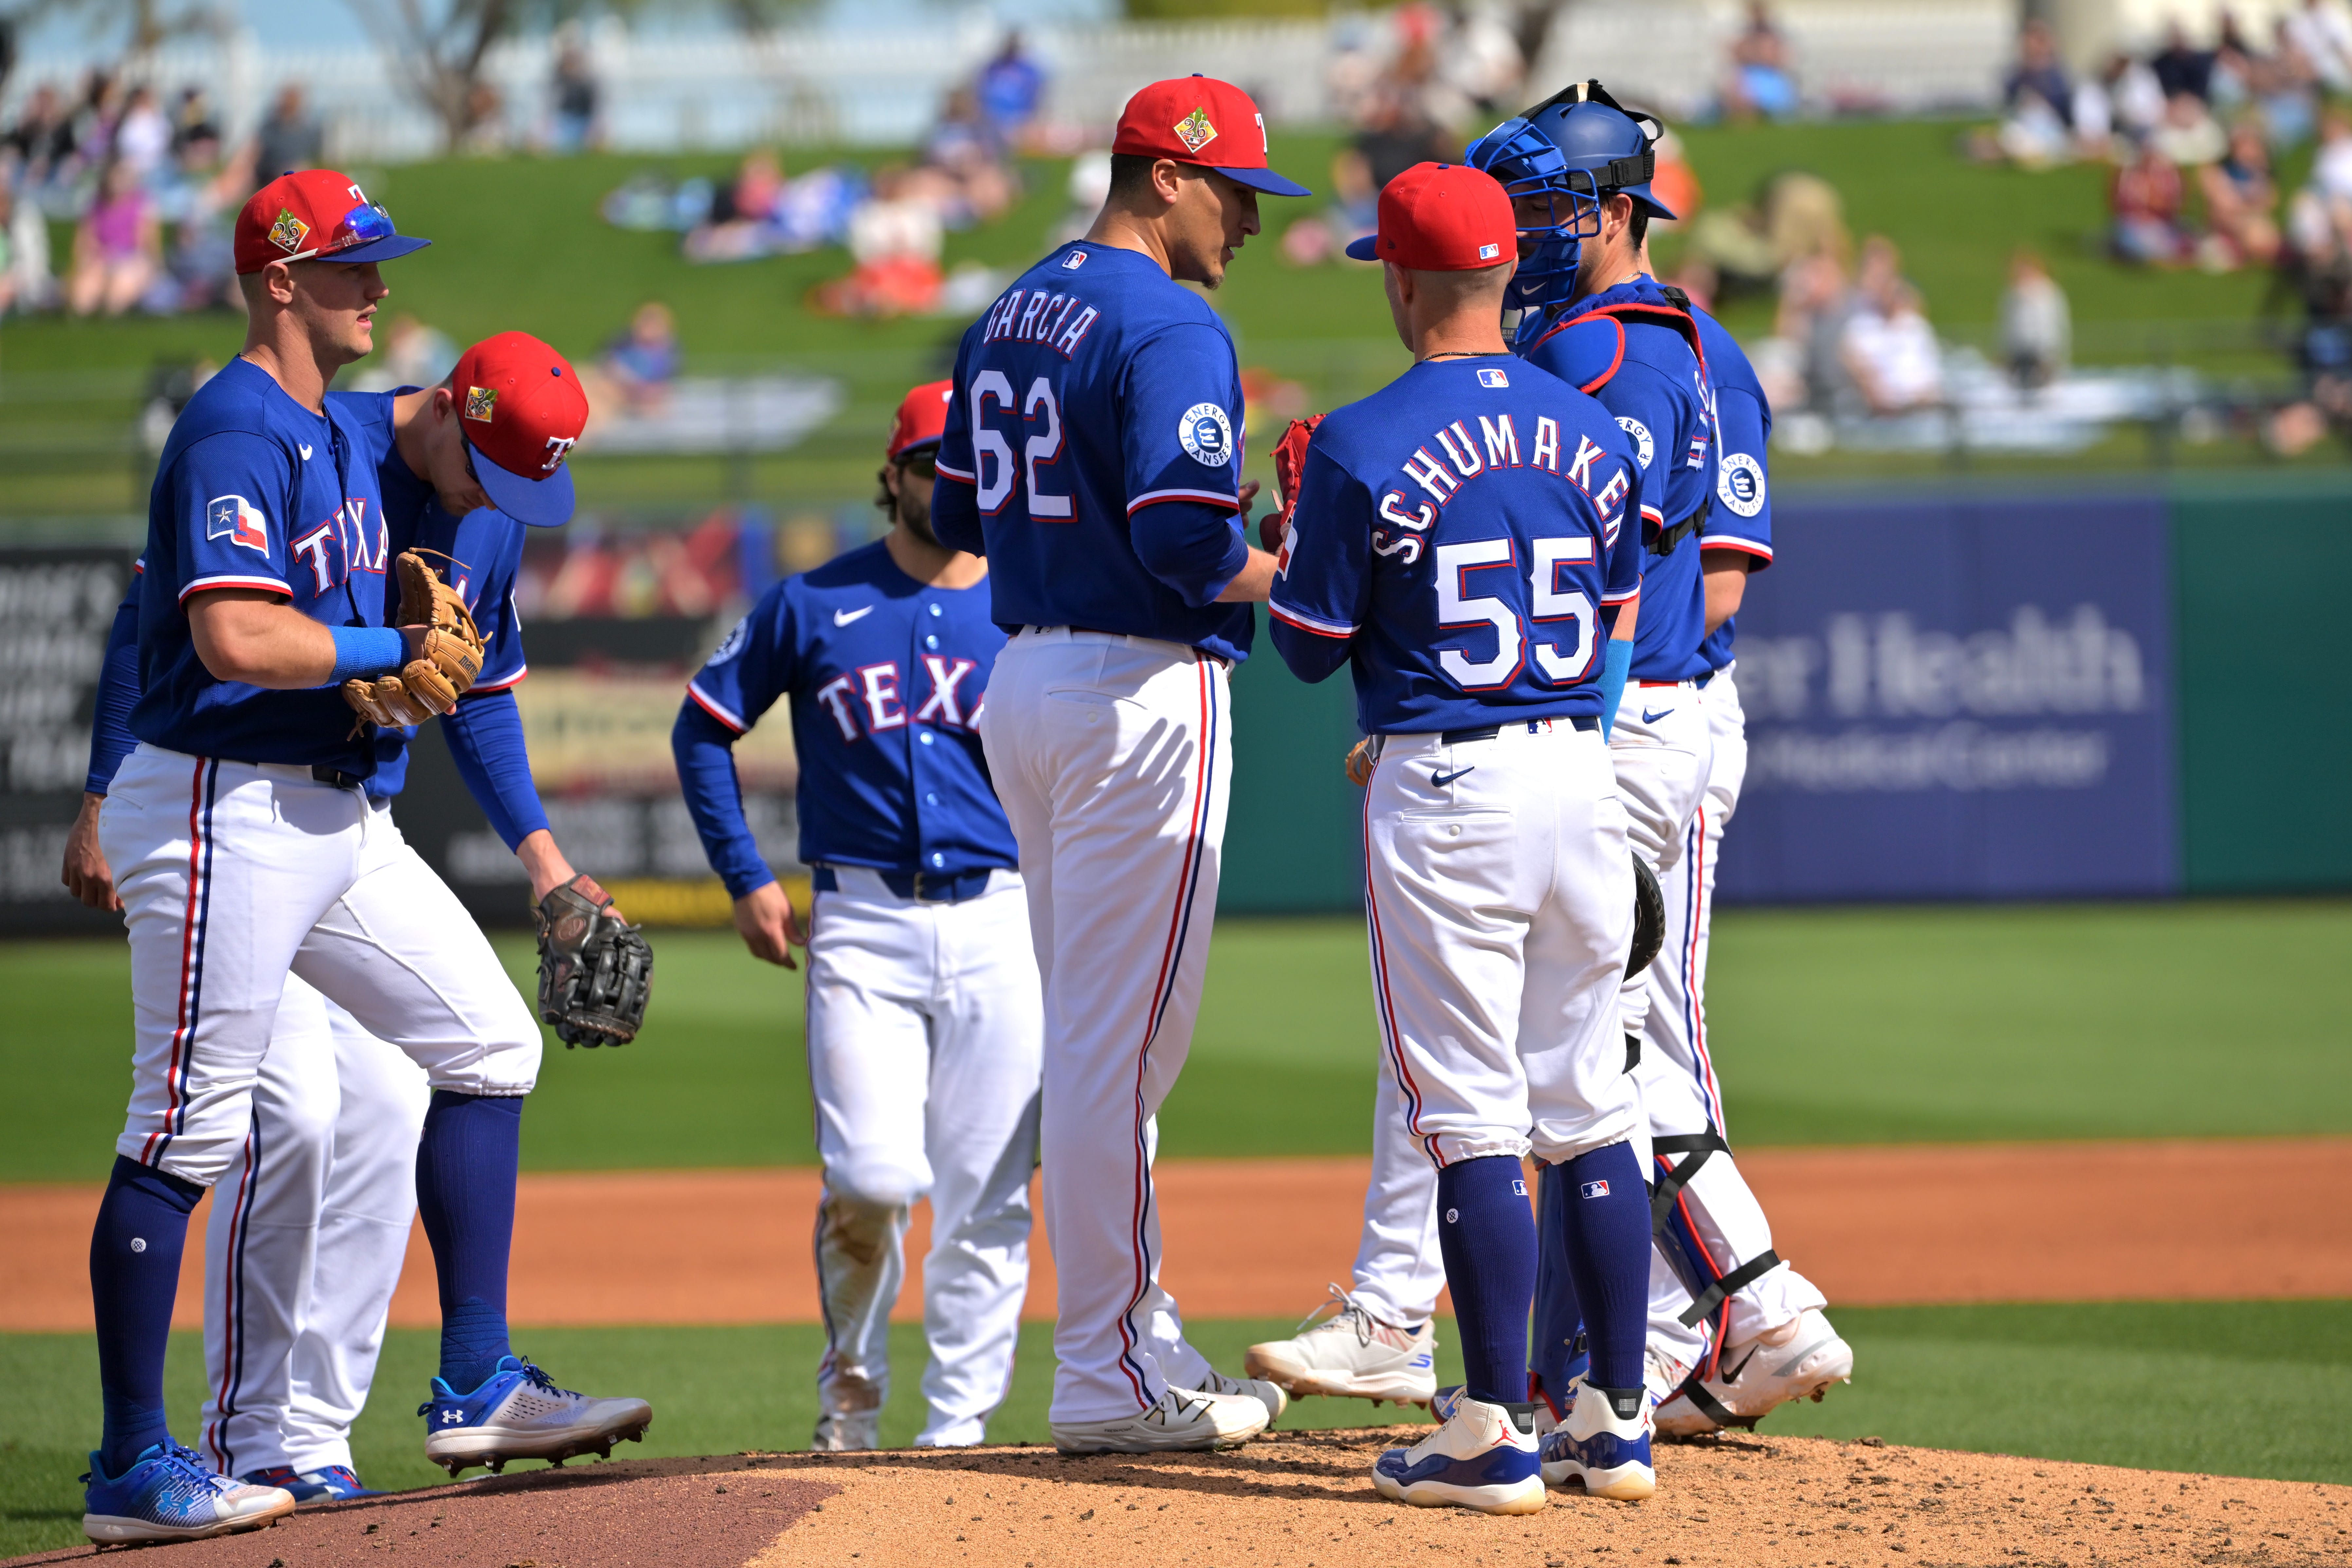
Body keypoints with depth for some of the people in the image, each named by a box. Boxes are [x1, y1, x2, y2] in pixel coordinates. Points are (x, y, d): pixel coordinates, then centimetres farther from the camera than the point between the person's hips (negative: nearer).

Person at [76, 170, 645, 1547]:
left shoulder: (344, 433, 16)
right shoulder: (236, 433, -15)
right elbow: (236, 637, -26)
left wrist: (415, 657, 4)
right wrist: (394, 651, -13)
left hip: (339, 812, 10)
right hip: (225, 807, -10)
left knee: (489, 1042, 8)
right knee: (189, 1131, -6)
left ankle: (476, 1385, 11)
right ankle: (133, 1470, -1)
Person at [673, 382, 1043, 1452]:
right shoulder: (814, 606, 8)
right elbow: (704, 728, 14)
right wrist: (746, 879, 7)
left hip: (999, 925, 1)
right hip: (861, 928, -1)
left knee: (984, 1200, -1)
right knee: (873, 1177, -14)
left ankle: (959, 1426, 7)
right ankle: (852, 1382, 9)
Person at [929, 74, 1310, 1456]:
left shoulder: (1012, 316, 14)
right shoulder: (1169, 328, -16)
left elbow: (965, 512, 19)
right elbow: (1188, 542, -25)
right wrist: (1294, 580, -8)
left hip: (1026, 679, 10)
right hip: (1143, 687, -10)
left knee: (1098, 1035, 16)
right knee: (1126, 1037, -5)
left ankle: (1136, 1334, 22)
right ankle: (1111, 1374, -2)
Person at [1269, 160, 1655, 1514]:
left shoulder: (1365, 447, -9)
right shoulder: (1596, 435, 7)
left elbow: (1310, 647, -3)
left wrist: (1288, 531, 14)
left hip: (1442, 787, -5)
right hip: (1583, 772, 5)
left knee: (1474, 1118, -3)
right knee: (1593, 1111, 11)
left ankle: (1498, 1436, -4)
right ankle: (1619, 1420, 13)